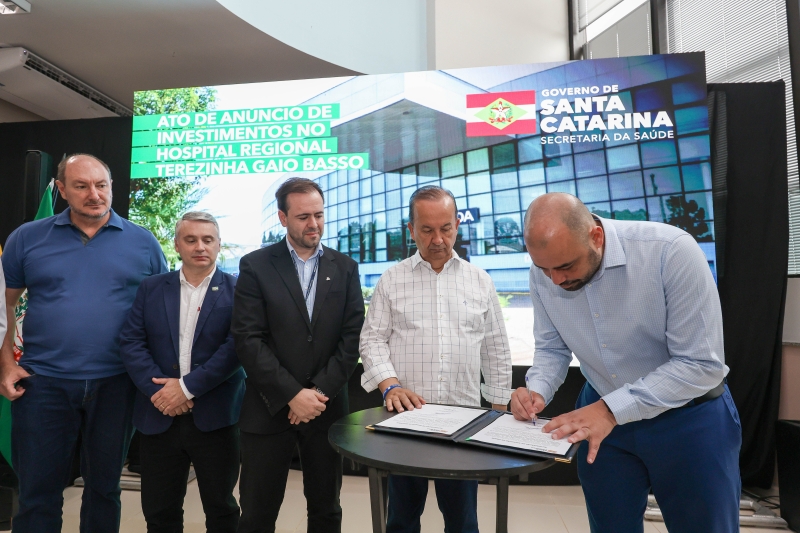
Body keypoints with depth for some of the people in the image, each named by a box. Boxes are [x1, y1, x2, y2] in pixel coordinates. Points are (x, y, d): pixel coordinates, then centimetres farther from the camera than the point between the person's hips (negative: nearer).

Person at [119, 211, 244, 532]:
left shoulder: (237, 290, -3)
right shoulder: (151, 288, 7)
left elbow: (236, 346, -12)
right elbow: (130, 342, 0)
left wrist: (188, 386, -17)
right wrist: (158, 389, -13)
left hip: (216, 417, -2)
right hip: (159, 416, 3)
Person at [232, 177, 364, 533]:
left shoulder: (344, 267, 5)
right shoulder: (255, 266, -3)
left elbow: (352, 336, -1)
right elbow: (248, 340, -9)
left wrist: (320, 392, -10)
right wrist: (293, 395, -14)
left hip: (327, 408, 2)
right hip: (270, 409, -2)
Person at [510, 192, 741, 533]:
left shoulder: (671, 250, -28)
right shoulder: (543, 273, -13)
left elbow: (701, 365, -26)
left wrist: (613, 409, -31)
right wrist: (537, 392, -19)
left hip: (689, 417, -3)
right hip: (602, 413, 4)